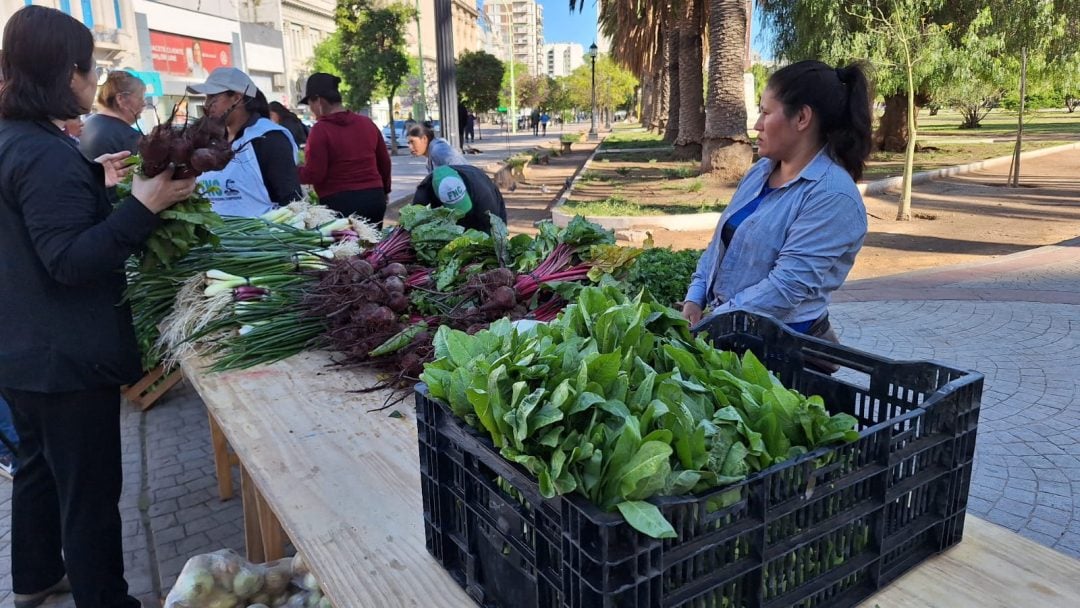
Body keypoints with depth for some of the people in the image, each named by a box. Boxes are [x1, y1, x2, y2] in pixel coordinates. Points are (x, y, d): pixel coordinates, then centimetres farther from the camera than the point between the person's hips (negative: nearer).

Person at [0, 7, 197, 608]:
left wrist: (94, 181, 16)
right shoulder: (49, 154, -22)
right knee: (90, 488, 2)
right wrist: (144, 205, -32)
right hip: (68, 360, -10)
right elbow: (70, 259, -27)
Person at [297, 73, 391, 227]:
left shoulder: (321, 129, -10)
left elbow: (314, 174, -12)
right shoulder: (367, 123, 8)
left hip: (340, 203, -6)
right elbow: (384, 162, 15)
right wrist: (384, 191, 28)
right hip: (374, 198, 6)